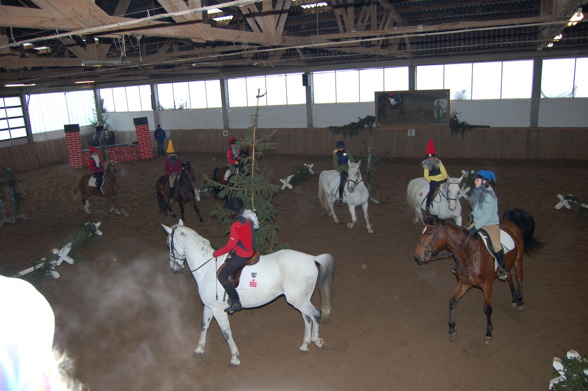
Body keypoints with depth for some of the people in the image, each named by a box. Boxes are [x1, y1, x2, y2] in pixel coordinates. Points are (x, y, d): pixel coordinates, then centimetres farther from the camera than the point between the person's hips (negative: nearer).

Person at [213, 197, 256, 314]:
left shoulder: (236, 225, -24)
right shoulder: (246, 220, 4)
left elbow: (230, 246, -21)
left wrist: (216, 253, -8)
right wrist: (234, 249, 16)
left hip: (242, 255, -10)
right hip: (250, 251, 10)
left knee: (222, 276, -7)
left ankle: (236, 302, -1)